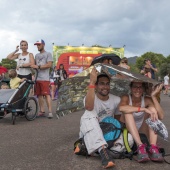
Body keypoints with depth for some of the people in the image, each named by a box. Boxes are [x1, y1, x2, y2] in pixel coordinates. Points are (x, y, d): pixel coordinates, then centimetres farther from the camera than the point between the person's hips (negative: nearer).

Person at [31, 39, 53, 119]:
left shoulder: (48, 54, 3)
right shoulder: (36, 55, 22)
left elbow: (49, 65, -9)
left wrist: (38, 67, -14)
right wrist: (33, 66, -1)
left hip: (44, 78, -6)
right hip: (37, 78, 6)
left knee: (46, 94, -11)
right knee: (39, 95, 5)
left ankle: (50, 112, -10)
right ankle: (42, 111, 11)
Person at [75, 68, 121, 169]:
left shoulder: (116, 100, -5)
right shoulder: (90, 98, -17)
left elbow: (117, 118, 9)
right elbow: (88, 107, -43)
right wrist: (91, 82, -45)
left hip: (107, 131, 6)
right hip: (89, 131, -6)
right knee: (90, 115, -33)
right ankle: (103, 149, -49)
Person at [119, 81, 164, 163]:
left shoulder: (147, 100, -6)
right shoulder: (126, 98, -12)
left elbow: (161, 116, -20)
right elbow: (121, 108, -38)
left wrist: (153, 96, -26)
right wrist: (143, 109, -42)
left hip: (141, 132, 3)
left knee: (152, 109, -18)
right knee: (128, 111, -28)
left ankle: (153, 148, -32)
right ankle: (140, 146, -41)